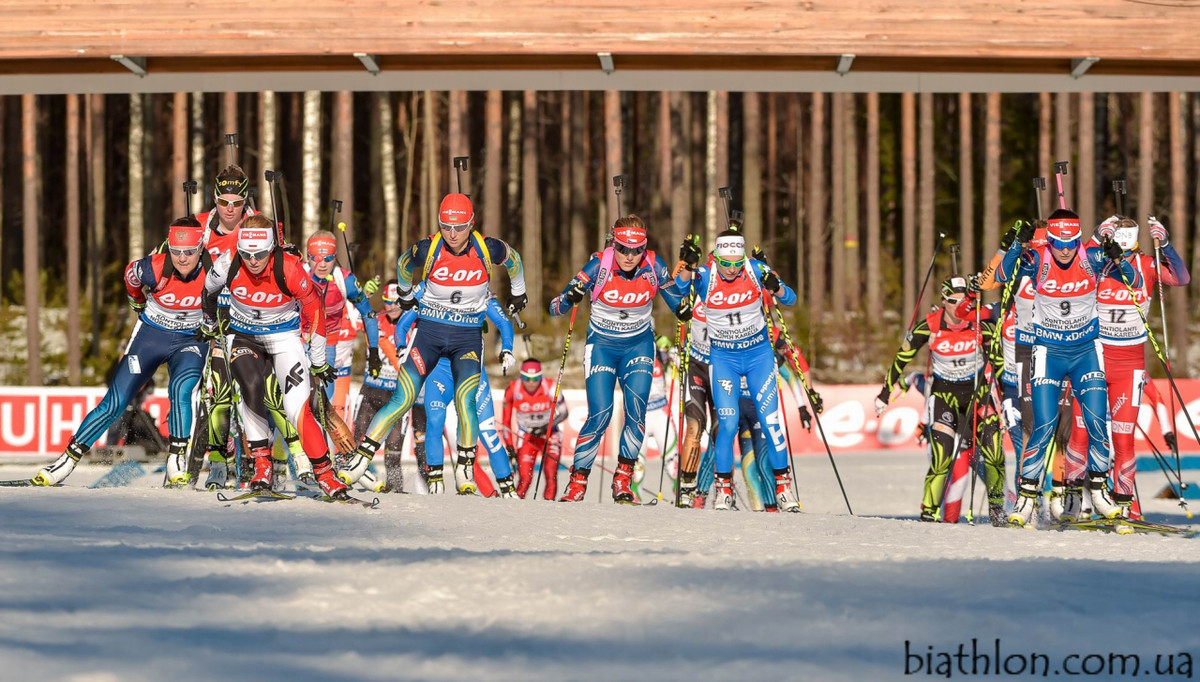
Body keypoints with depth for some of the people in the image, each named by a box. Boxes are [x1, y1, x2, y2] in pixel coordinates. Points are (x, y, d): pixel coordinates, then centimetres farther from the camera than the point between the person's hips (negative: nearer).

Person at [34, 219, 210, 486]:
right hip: (151, 334, 1)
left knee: (182, 388, -31)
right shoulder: (153, 269, -26)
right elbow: (131, 275, 1)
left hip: (192, 340, -1)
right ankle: (67, 460, 6)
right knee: (114, 404, -4)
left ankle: (177, 461, -20)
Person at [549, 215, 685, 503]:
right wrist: (570, 298, -37)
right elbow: (555, 308, -15)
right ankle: (577, 481, -1)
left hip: (639, 345, 2)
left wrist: (684, 307, -22)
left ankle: (623, 479, -3)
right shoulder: (599, 266, -19)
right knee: (600, 415, -14)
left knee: (637, 409, -16)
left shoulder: (653, 266, -13)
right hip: (602, 344, -2)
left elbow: (678, 304, 1)